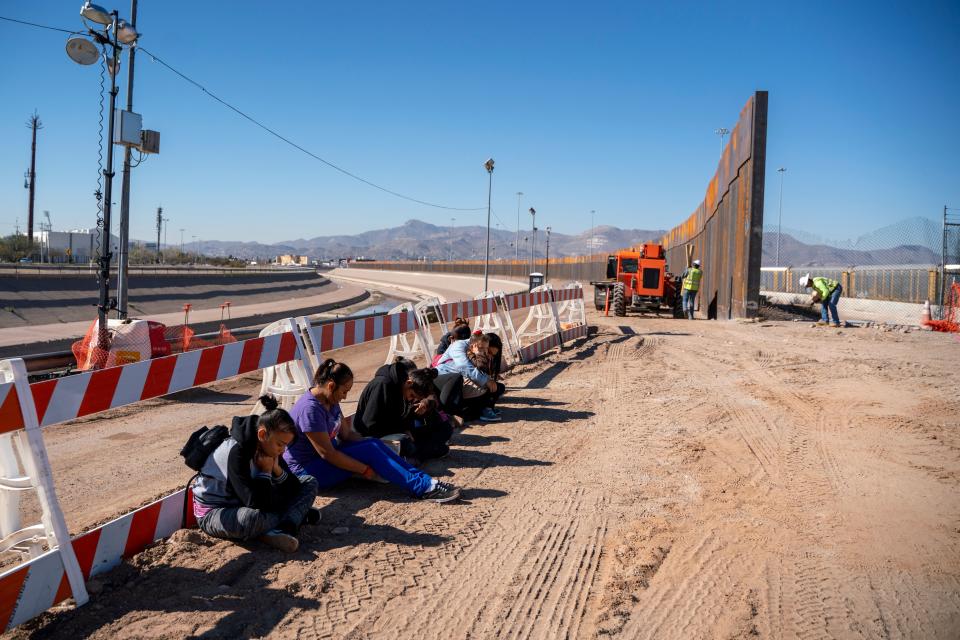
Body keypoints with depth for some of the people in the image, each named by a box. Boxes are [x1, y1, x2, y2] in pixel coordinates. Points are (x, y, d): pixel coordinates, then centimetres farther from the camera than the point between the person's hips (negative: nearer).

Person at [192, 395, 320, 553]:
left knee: (309, 483, -2)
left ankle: (280, 529, -23)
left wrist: (277, 469, -19)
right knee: (251, 518, -45)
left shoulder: (268, 449, -6)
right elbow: (257, 504, -32)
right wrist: (266, 472, -21)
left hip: (243, 504, 8)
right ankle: (297, 515, -17)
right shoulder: (236, 452, -29)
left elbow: (295, 490, -3)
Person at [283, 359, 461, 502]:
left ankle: (422, 479, -16)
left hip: (323, 461, 9)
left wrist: (377, 445, -4)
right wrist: (365, 470, -20)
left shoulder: (330, 402, 5)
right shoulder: (310, 409, -26)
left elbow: (346, 434, 10)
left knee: (374, 444, -10)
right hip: (306, 470, -9)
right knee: (369, 451, -23)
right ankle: (423, 487, -25)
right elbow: (326, 453, -26)